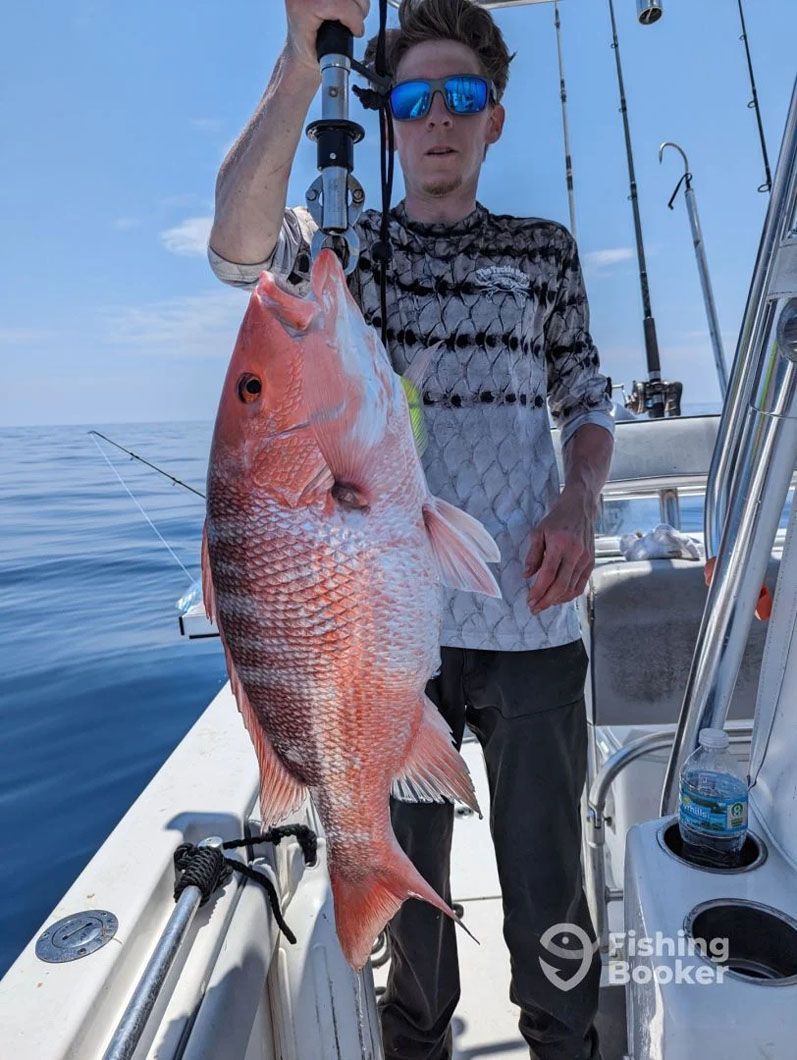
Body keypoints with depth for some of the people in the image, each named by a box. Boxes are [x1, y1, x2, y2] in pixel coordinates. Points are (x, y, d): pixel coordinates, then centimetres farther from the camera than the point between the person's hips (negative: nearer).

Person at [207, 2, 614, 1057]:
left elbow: (587, 400, 13)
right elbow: (238, 245, -15)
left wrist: (579, 499, -7)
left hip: (529, 617, 1)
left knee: (547, 883, 13)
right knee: (408, 880, 18)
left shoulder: (544, 249, 11)